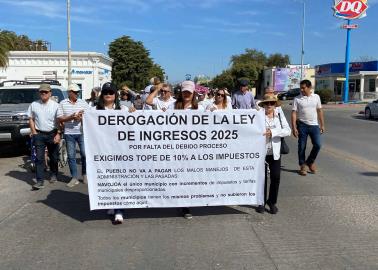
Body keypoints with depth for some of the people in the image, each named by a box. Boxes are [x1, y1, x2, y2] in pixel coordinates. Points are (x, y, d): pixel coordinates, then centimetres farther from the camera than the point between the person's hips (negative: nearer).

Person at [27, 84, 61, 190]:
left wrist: (58, 134, -10)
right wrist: (34, 132, 1)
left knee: (54, 157, 11)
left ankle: (54, 175, 33)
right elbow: (31, 119, 10)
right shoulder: (34, 105, 5)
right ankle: (40, 181, -5)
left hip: (52, 134, -1)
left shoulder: (55, 105, -1)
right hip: (39, 134, 1)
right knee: (39, 158, -5)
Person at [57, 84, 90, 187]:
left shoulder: (83, 103, 7)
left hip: (82, 132, 0)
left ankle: (85, 175, 18)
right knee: (71, 156, 4)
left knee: (85, 154, 1)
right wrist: (70, 117, -14)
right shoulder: (63, 103, 6)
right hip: (69, 133, 0)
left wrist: (82, 118, -13)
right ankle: (74, 178, 11)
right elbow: (59, 118, 2)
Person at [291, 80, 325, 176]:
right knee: (301, 147, 3)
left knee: (318, 145, -2)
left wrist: (322, 125, 9)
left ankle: (310, 161, 22)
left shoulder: (316, 97, 5)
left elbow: (319, 111, 10)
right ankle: (302, 165, 18)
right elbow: (294, 113, -6)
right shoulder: (297, 99, -3)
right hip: (302, 125, -2)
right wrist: (294, 128, -12)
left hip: (314, 125, 2)